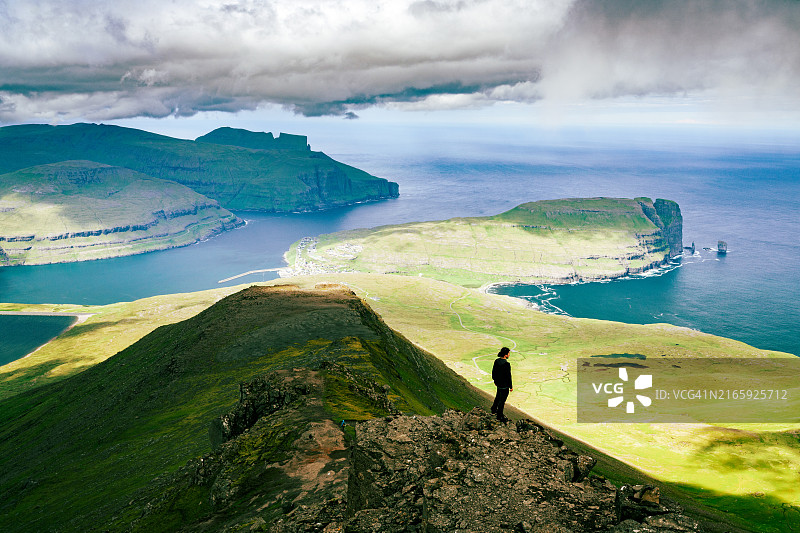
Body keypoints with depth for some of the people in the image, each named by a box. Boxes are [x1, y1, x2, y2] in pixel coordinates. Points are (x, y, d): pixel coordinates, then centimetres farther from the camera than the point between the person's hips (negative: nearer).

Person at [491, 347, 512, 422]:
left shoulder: (496, 361, -5)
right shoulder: (507, 364, -28)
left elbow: (493, 372, 6)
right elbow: (508, 376, -22)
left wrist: (495, 380, 22)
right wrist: (511, 386, -10)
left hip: (498, 383, 8)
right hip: (504, 385, -8)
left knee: (498, 397, 29)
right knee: (502, 400, 8)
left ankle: (494, 410, 45)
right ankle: (499, 416, 20)